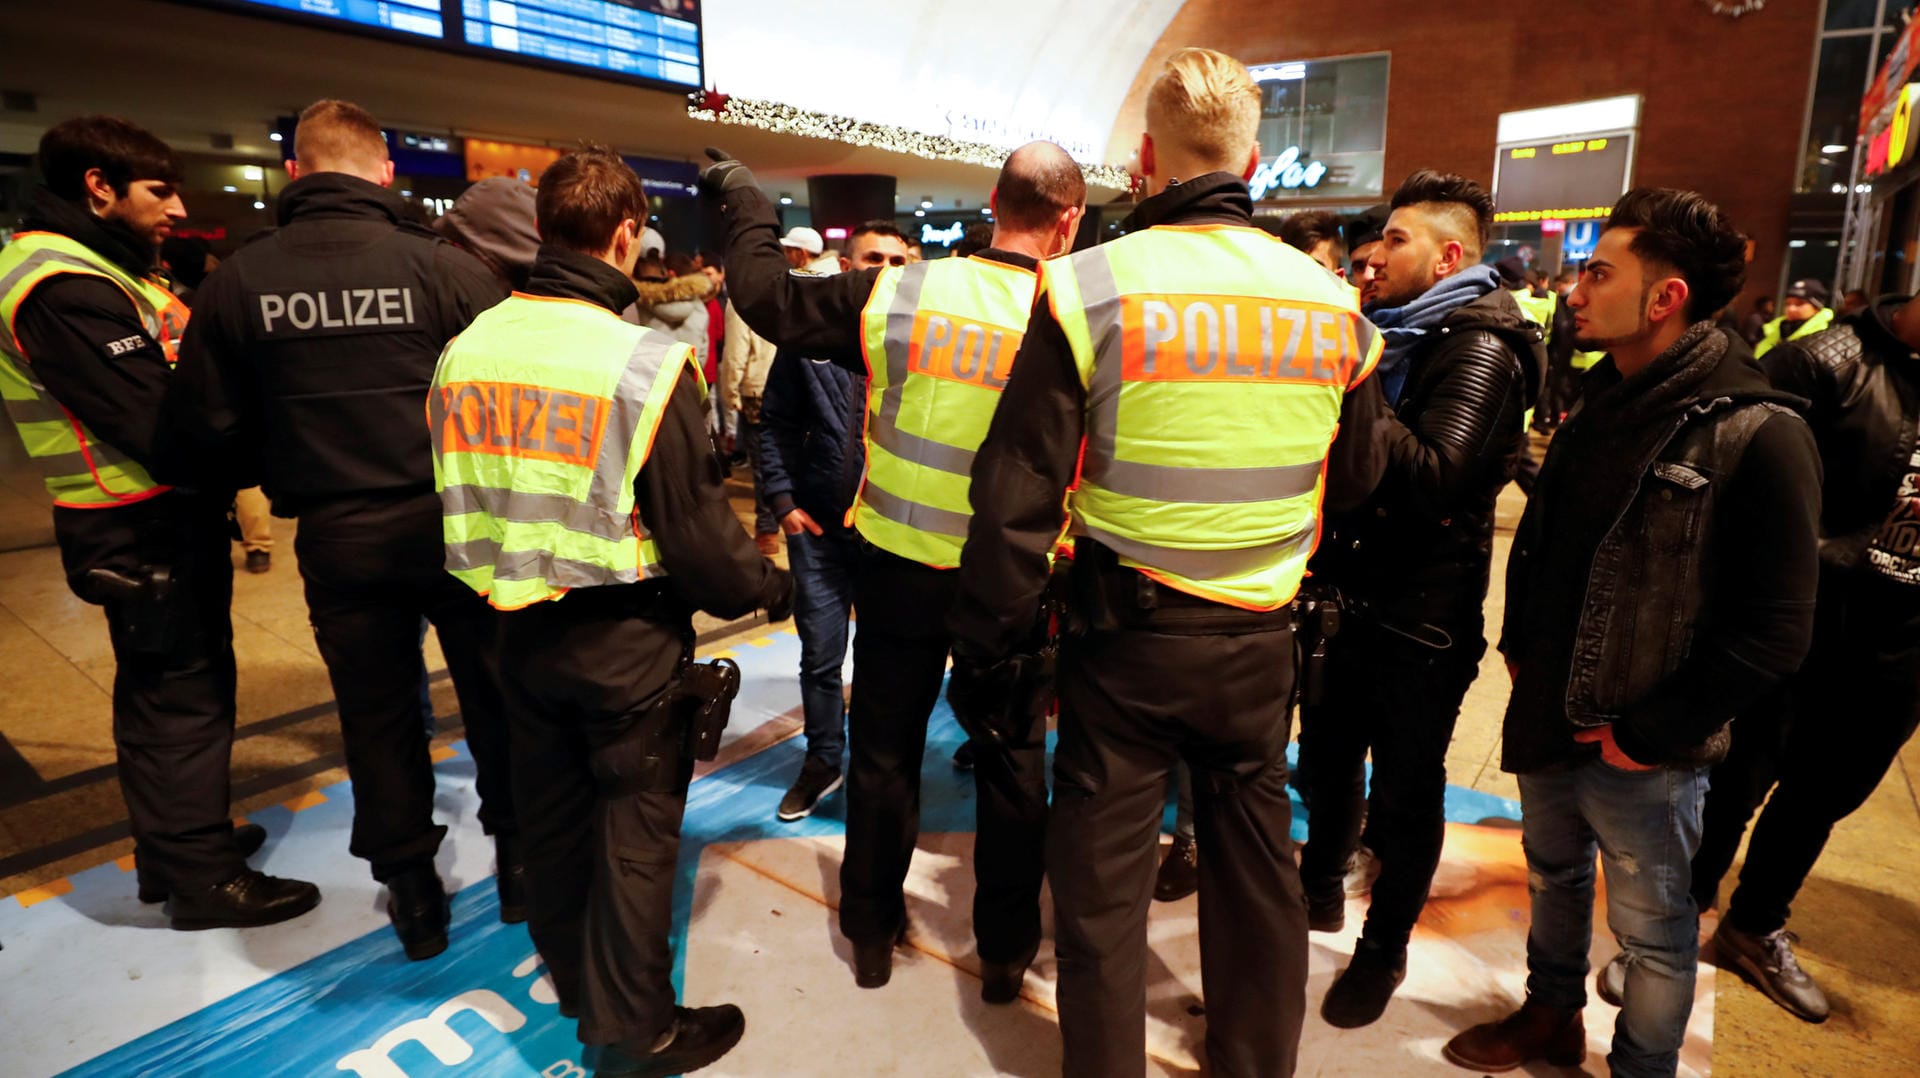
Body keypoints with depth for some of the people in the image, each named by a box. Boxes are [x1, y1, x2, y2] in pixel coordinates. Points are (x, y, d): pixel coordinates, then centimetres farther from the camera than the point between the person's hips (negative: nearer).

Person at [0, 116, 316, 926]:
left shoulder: (100, 269, 13)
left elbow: (176, 378, 8)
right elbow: (164, 426, -25)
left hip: (168, 520, 10)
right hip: (145, 533, -10)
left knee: (165, 690, 21)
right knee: (180, 698, 0)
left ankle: (178, 839, 38)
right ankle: (203, 880, 14)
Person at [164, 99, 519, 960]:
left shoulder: (239, 280, -2)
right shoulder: (442, 266, -11)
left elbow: (206, 422, 1)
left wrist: (277, 480, 19)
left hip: (336, 539, 2)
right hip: (452, 525, -2)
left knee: (376, 714, 16)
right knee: (494, 696, 15)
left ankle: (411, 891, 29)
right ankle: (518, 861, 29)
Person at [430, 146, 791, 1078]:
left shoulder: (466, 348, 0)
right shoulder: (646, 362, -19)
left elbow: (461, 497, 9)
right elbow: (697, 530, -18)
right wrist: (768, 588, -1)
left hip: (521, 626, 7)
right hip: (626, 635, -6)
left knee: (551, 814, 21)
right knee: (635, 828, 10)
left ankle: (573, 984, 43)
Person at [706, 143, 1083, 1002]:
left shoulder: (891, 292, -8)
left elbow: (766, 299, 2)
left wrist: (744, 205, 16)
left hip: (899, 566, 2)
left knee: (884, 747, 18)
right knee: (1012, 762, 16)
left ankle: (872, 931, 35)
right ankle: (1006, 949, 32)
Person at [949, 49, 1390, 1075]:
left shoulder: (1089, 288, -13)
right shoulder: (1330, 302, 0)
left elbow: (1017, 497, -13)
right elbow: (1356, 478, 12)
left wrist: (984, 645, -3)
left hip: (1125, 633, -4)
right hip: (1262, 638, 4)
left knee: (1102, 873, 12)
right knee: (1256, 857, 21)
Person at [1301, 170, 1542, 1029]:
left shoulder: (1479, 349, -15)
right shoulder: (1392, 332, 11)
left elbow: (1432, 480, -29)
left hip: (1420, 616, -8)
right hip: (1351, 594, 8)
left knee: (1404, 793, 8)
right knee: (1329, 754, 21)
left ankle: (1384, 949, 28)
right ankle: (1321, 888, 43)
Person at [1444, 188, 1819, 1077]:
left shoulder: (1756, 434, -17)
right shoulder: (1598, 399, 6)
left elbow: (1775, 631, -18)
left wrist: (1650, 733, -16)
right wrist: (1520, 646, 9)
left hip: (1642, 748, -7)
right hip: (1545, 719, 7)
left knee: (1652, 929, 12)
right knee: (1553, 876, 25)